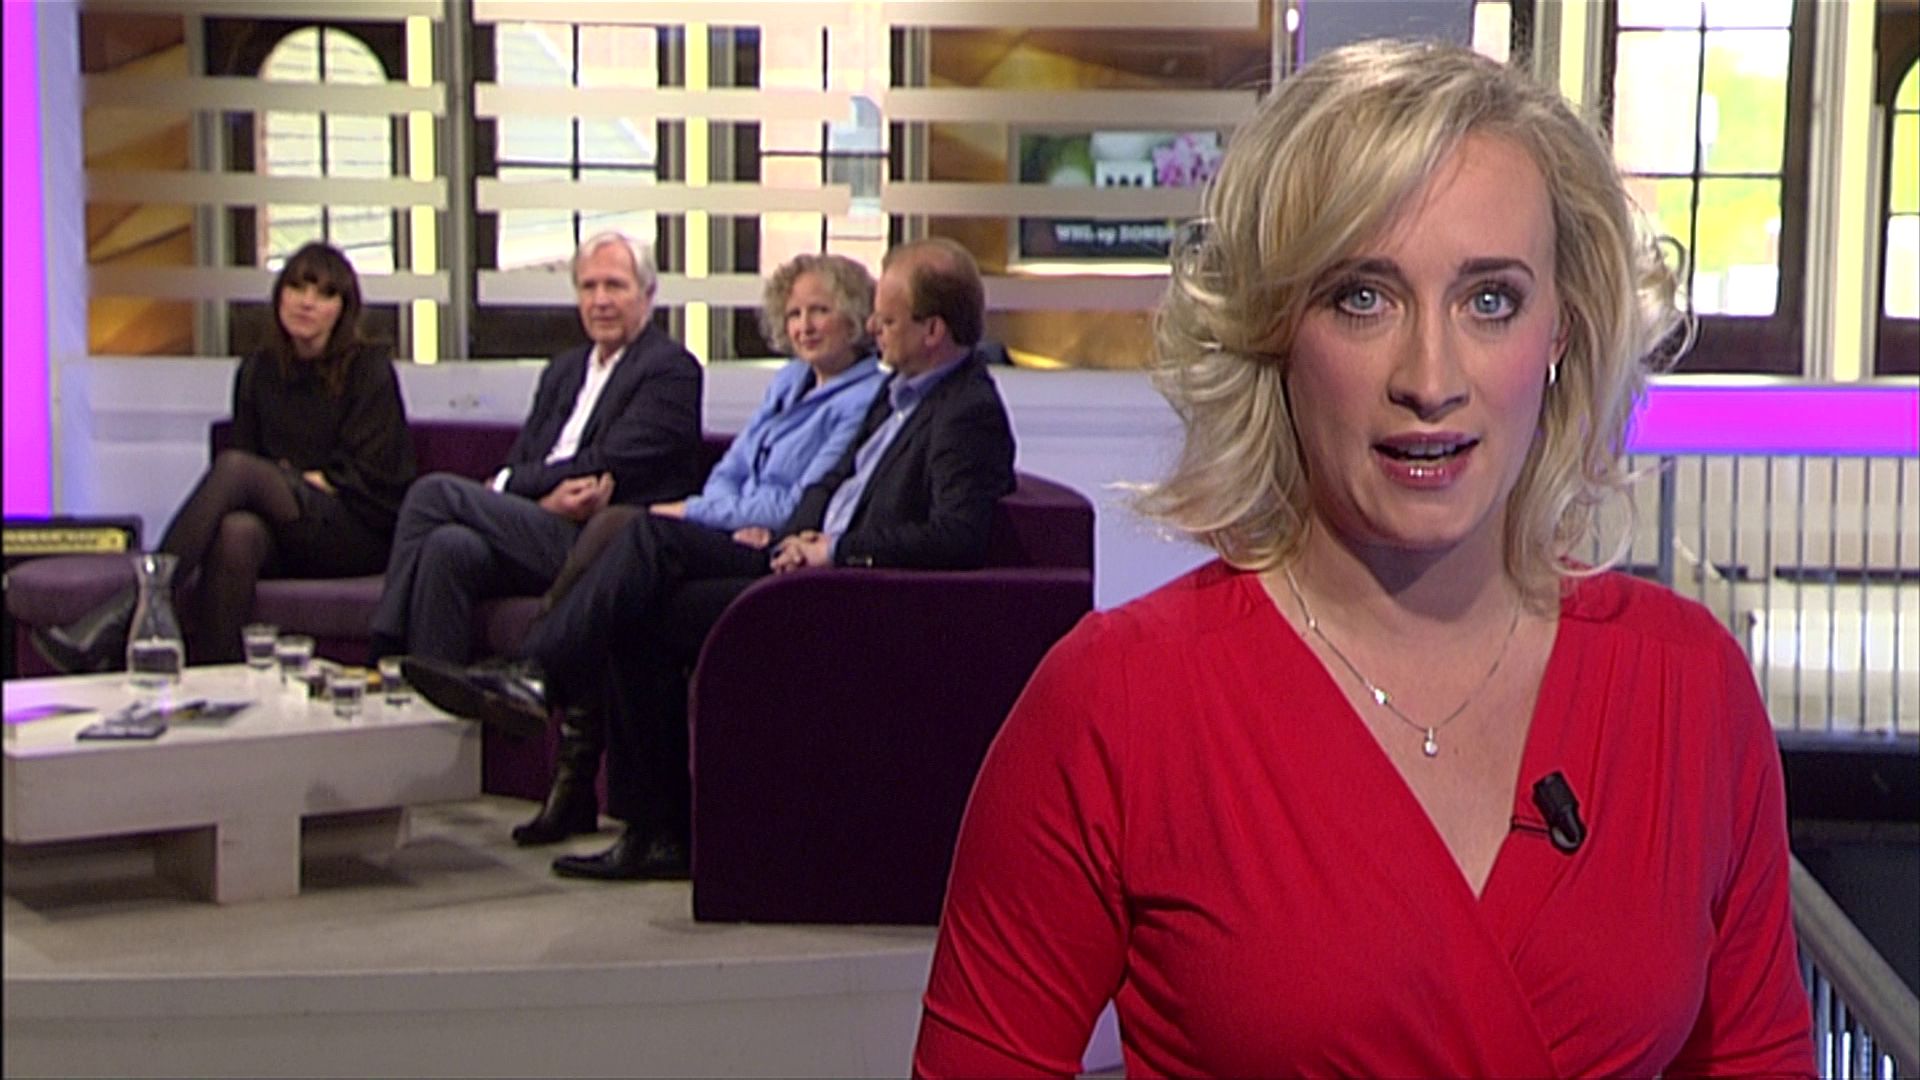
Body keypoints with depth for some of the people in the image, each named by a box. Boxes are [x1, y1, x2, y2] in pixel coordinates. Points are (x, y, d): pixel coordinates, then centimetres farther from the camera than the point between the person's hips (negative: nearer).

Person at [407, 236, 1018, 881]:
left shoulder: (970, 412, -12)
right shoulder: (901, 390, 18)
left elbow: (956, 539, -25)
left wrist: (836, 550, -20)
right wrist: (800, 536, 4)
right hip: (810, 561, 10)